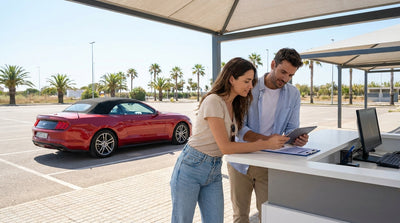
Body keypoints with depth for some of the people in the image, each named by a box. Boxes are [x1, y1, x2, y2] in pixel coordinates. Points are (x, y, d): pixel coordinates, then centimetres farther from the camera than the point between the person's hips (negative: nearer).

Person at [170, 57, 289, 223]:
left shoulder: (235, 105, 7)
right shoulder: (213, 101, -20)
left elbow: (232, 139, 5)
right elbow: (225, 147, -23)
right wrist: (267, 144, -21)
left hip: (214, 171, 7)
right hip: (191, 167, -7)